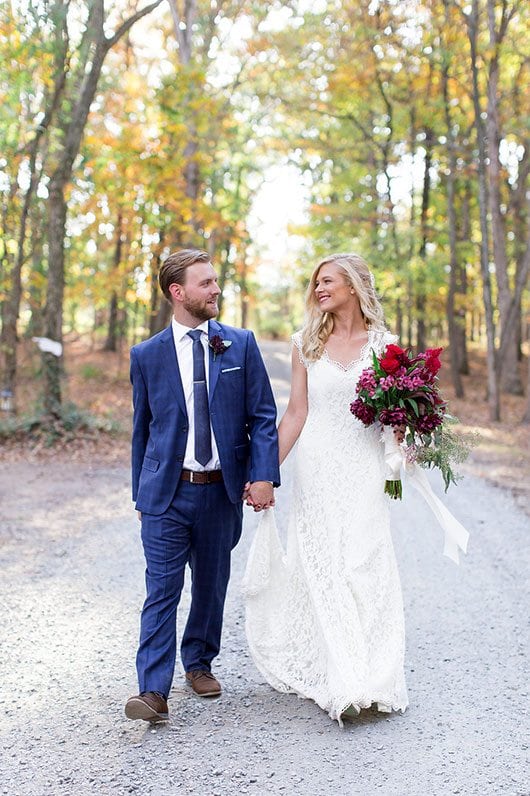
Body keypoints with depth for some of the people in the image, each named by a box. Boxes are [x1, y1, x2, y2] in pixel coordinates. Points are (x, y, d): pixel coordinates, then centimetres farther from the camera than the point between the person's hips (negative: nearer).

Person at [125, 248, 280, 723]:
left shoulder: (241, 345, 3)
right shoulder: (147, 355, 3)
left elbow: (263, 417, 0)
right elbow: (142, 428, 10)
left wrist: (263, 475, -12)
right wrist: (141, 492, 11)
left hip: (223, 490, 1)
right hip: (167, 492, -1)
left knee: (212, 586, 15)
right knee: (162, 590, -5)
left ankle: (200, 663, 34)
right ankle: (154, 690, -2)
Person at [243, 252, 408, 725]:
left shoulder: (382, 342, 4)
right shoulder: (307, 344, 7)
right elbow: (296, 412, 5)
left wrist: (401, 423, -14)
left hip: (364, 470, -1)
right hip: (317, 469, 1)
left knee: (365, 569, -5)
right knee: (323, 571, 0)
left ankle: (372, 680, 4)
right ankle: (341, 683, 8)